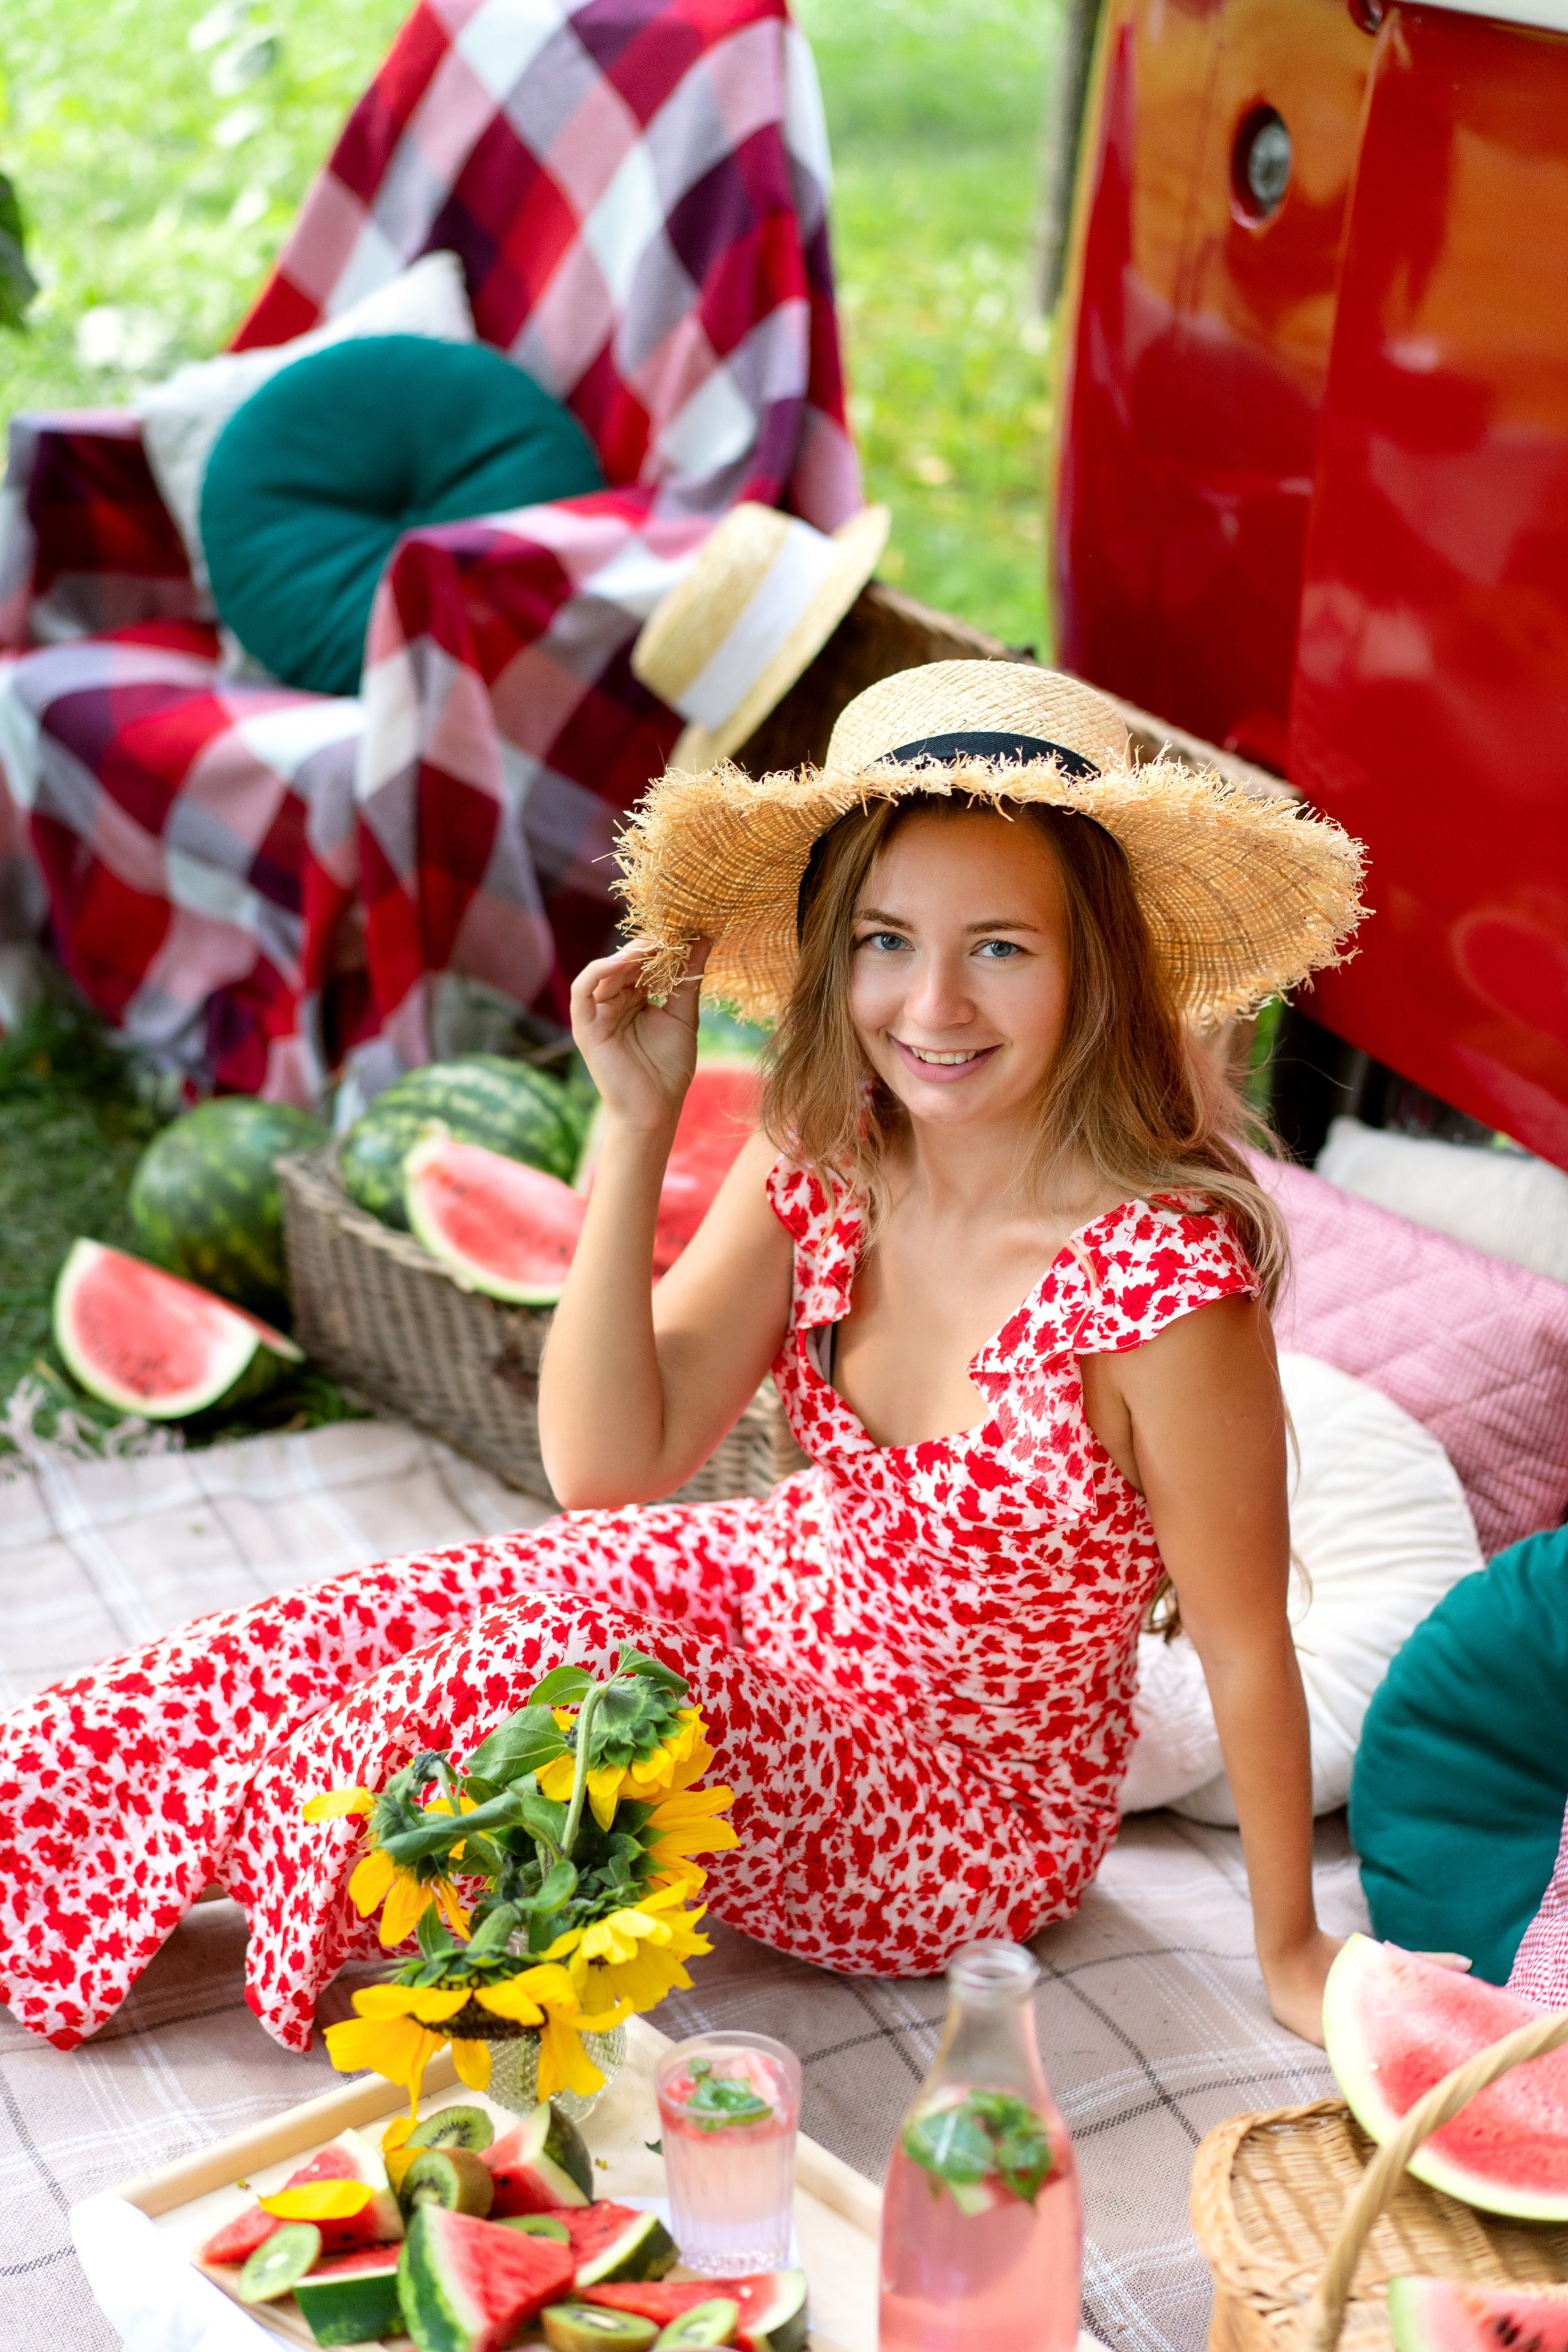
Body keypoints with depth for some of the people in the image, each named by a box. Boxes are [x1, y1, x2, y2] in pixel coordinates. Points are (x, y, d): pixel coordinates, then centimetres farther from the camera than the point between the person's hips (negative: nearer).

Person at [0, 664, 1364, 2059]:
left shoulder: (1168, 1281, -31)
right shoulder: (820, 1169, -14)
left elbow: (1247, 1643, -19)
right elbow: (606, 1464, -17)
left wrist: (1292, 1955, -8)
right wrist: (638, 1128, -24)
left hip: (971, 1817, -5)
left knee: (543, 1663, -24)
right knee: (320, 1650, -6)